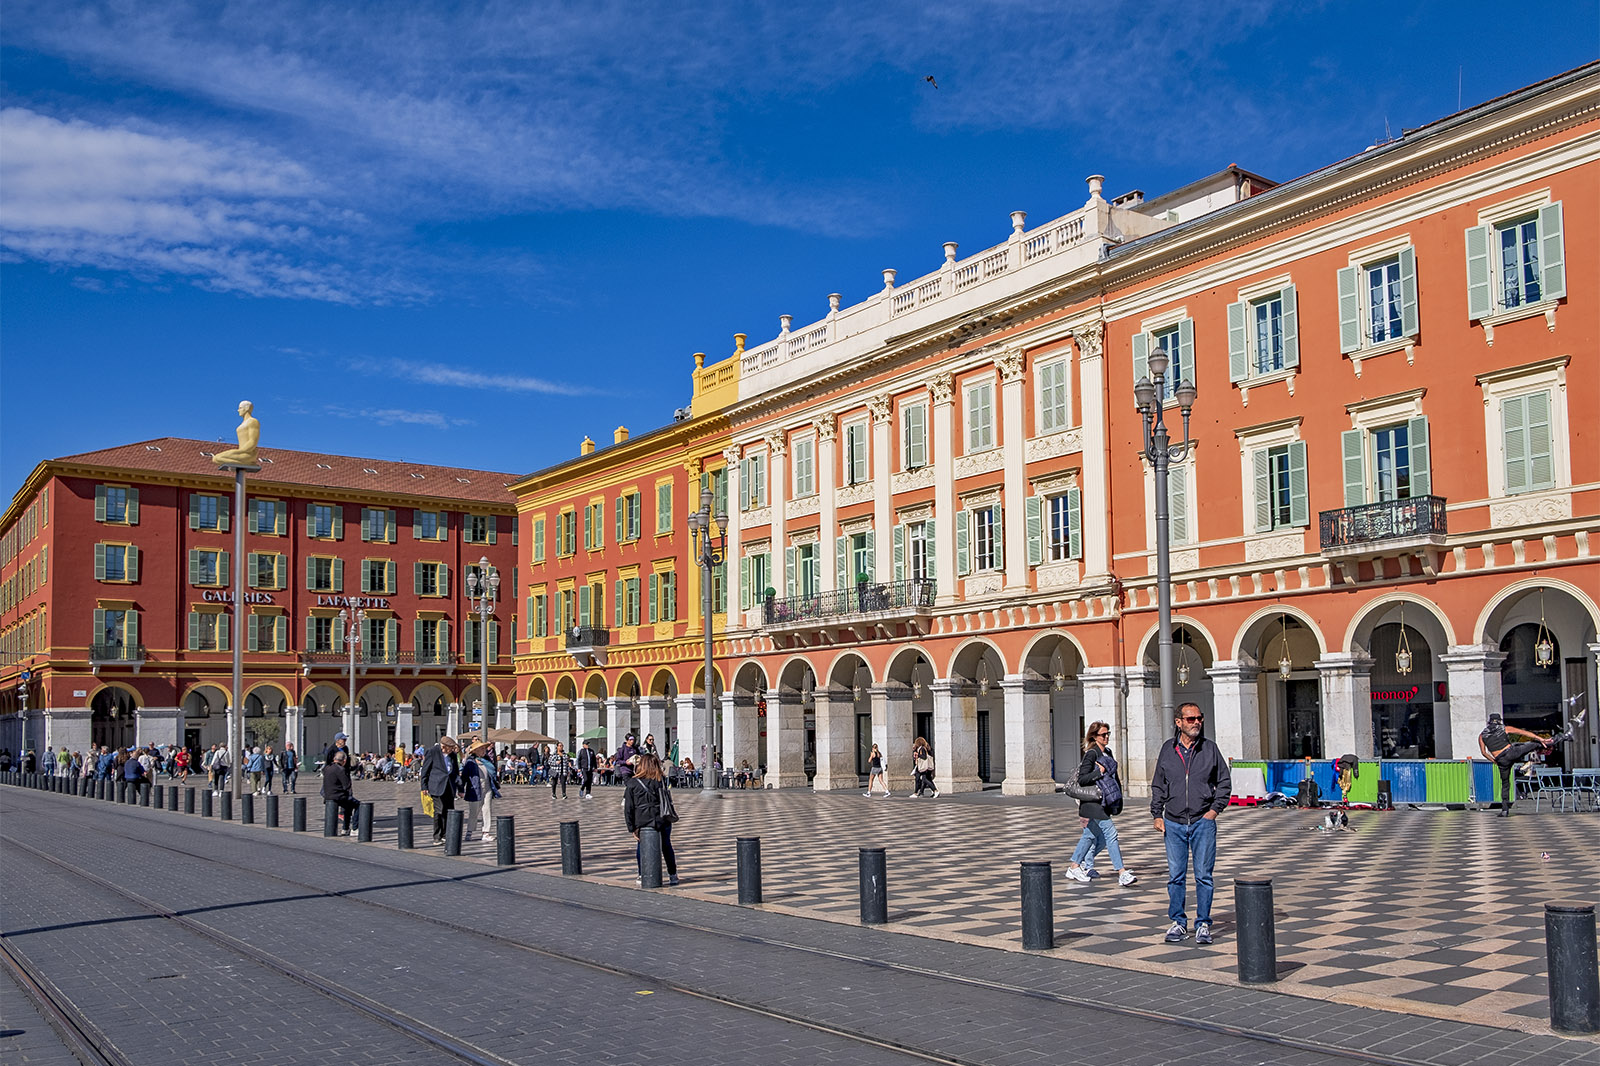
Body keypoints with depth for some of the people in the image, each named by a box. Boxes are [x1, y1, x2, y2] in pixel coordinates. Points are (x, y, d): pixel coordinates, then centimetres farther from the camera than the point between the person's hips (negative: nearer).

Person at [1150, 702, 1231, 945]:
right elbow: (1158, 786, 12)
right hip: (1173, 823, 1)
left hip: (1203, 822, -1)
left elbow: (1225, 782, 9)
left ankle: (1203, 924, 10)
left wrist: (1215, 809, -1)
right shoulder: (1168, 750, 6)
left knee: (1203, 875, 1)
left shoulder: (1210, 749, 2)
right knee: (1176, 876, 5)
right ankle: (1178, 922, 15)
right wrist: (1157, 815, 6)